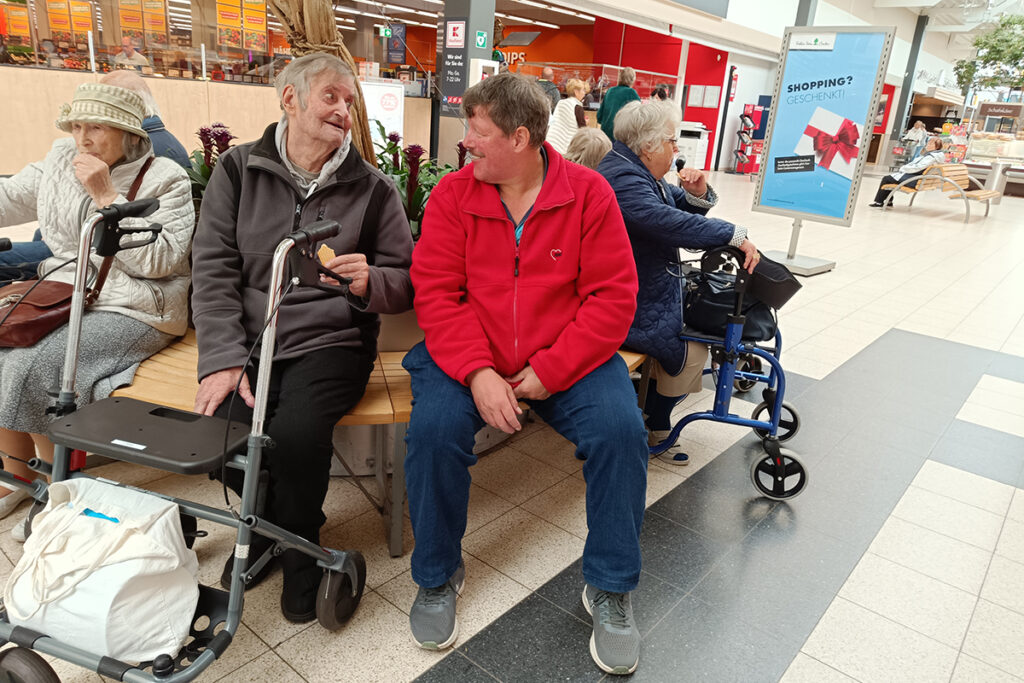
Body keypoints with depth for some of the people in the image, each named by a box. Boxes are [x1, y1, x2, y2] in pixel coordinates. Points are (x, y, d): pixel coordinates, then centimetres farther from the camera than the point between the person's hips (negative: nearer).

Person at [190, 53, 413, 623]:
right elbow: (214, 269, 1)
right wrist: (222, 359, -10)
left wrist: (370, 283, -19)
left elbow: (405, 281, 6)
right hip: (249, 339, 2)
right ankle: (268, 522, 16)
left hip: (331, 341, -2)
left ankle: (298, 541, 8)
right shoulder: (239, 169, 7)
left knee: (297, 432, -28)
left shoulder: (372, 188, 4)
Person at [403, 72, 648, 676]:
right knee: (433, 427, -25)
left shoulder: (588, 192, -4)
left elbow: (613, 297, -8)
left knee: (621, 429, -23)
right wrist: (477, 372, -22)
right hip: (469, 358, 1)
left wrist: (549, 372, -17)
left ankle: (610, 588, 2)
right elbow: (437, 294, -6)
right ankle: (438, 575, 4)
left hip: (566, 361, 0)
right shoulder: (452, 194, 0)